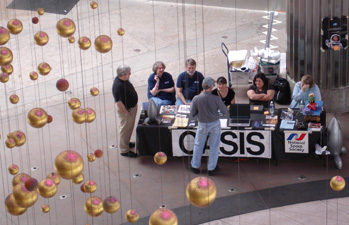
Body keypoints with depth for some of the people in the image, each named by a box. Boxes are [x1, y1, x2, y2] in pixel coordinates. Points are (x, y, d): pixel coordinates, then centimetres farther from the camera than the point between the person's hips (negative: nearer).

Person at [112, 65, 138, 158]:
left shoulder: (124, 80, -3)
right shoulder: (118, 86, -33)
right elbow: (118, 102, -33)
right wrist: (126, 112, -23)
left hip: (132, 107, 9)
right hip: (126, 109, -9)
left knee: (129, 128, 26)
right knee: (125, 129, 7)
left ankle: (126, 143, 46)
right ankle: (124, 150, 21)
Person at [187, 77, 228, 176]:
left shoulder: (196, 99, -17)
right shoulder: (216, 99, -21)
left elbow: (192, 114, -8)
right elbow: (225, 111, -10)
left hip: (202, 125, 1)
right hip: (215, 124, -1)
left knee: (198, 145, 19)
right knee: (214, 146, 15)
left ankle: (195, 166, 31)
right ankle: (211, 168, 25)